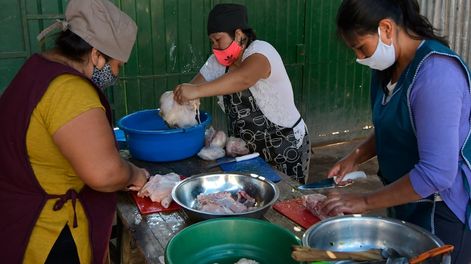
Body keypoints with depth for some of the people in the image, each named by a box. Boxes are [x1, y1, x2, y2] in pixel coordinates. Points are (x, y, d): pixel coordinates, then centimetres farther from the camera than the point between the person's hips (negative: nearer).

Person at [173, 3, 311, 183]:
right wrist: (174, 102, -24)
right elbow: (194, 86, -3)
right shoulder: (217, 61, 3)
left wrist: (197, 91, -48)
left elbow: (243, 79, -40)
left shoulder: (260, 51, -20)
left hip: (284, 146, -6)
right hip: (246, 148, 7)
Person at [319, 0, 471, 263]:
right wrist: (356, 157, 0)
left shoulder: (436, 72, -25)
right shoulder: (388, 68, 2)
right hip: (406, 203, 8)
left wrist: (365, 202, -21)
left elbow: (437, 173, -28)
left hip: (442, 212, -7)